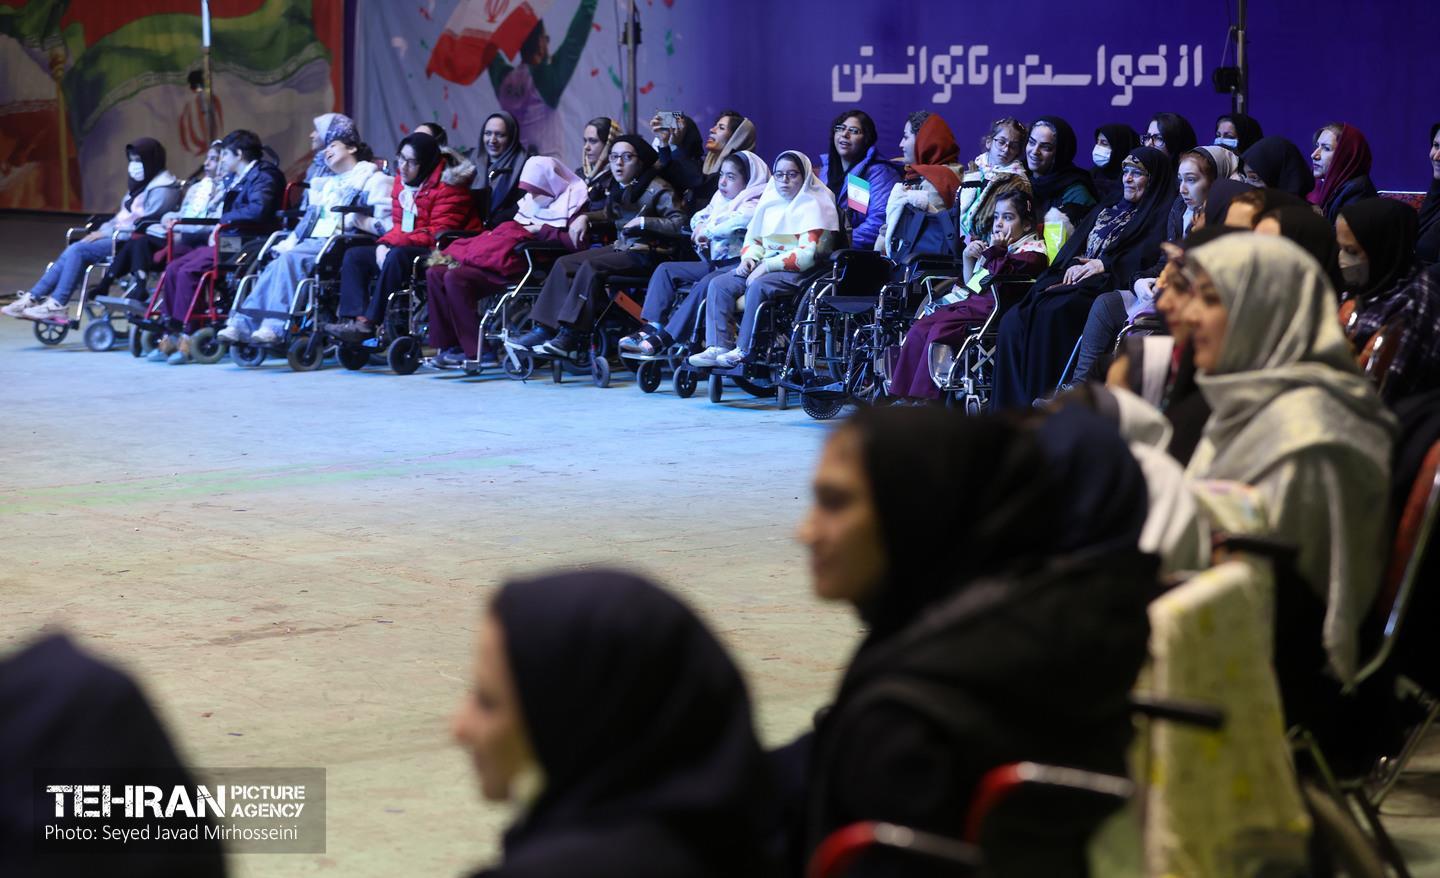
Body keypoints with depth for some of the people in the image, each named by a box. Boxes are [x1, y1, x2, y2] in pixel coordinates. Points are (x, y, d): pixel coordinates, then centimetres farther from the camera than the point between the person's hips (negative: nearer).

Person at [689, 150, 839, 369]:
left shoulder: (813, 206, -6)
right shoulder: (770, 201, 18)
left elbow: (807, 254, -16)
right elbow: (753, 238, 24)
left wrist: (767, 266, -19)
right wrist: (748, 258, 0)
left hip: (796, 271, -7)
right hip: (764, 265, 7)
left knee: (757, 287, -35)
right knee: (719, 284, -13)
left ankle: (744, 350, -29)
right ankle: (718, 347, -21)